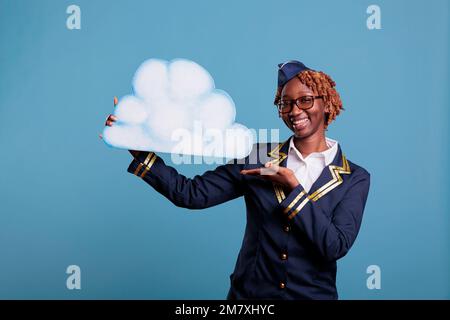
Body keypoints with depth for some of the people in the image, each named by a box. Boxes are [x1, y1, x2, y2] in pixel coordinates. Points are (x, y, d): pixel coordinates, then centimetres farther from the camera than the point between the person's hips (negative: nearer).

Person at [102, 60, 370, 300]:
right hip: (248, 292, 1)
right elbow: (191, 193, -11)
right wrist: (137, 147, -18)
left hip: (313, 294, 0)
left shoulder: (354, 178, -6)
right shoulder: (257, 159, -5)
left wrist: (293, 187, -19)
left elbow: (336, 247, -16)